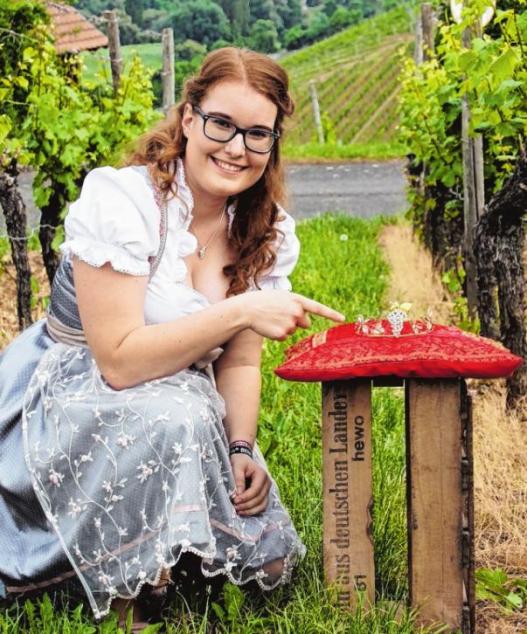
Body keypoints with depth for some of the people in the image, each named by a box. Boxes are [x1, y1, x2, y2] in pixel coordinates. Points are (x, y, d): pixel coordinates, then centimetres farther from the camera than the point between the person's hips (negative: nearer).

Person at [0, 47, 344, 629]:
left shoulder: (268, 234, -2)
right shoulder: (121, 201, -21)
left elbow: (239, 362, 2)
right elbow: (120, 361, -26)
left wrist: (242, 449, -15)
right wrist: (241, 311, -33)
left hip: (181, 410, 6)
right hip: (68, 400, -5)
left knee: (267, 560, -9)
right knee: (174, 419, -38)